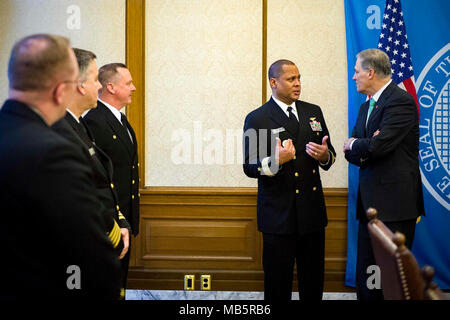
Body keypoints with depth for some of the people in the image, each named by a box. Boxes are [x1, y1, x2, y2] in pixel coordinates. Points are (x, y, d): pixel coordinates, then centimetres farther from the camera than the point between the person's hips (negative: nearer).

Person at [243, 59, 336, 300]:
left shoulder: (313, 112, 11)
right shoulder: (257, 119, -3)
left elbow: (329, 154, 16)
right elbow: (250, 167, -6)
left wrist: (325, 155, -8)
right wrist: (276, 161, -25)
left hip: (312, 210, 4)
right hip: (278, 214, -4)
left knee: (313, 282, 11)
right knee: (278, 283, 4)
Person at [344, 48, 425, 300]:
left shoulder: (401, 101, -10)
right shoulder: (366, 107, 18)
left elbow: (378, 146, -21)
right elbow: (351, 153, 16)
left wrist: (354, 145, -1)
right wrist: (361, 151, -8)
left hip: (394, 204, -9)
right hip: (370, 204, 9)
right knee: (365, 280, 11)